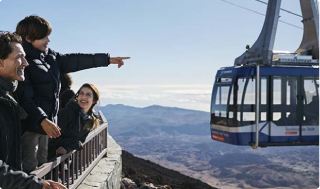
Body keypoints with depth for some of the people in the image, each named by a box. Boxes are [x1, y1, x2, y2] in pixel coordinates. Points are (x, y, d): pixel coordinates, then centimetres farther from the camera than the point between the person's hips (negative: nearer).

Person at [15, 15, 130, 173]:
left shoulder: (50, 57, 8)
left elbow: (75, 61, 11)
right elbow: (25, 99, -20)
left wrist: (107, 59, 11)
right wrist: (42, 120, -32)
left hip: (46, 123, 8)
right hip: (29, 125, -8)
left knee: (42, 165, 16)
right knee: (29, 171, -5)